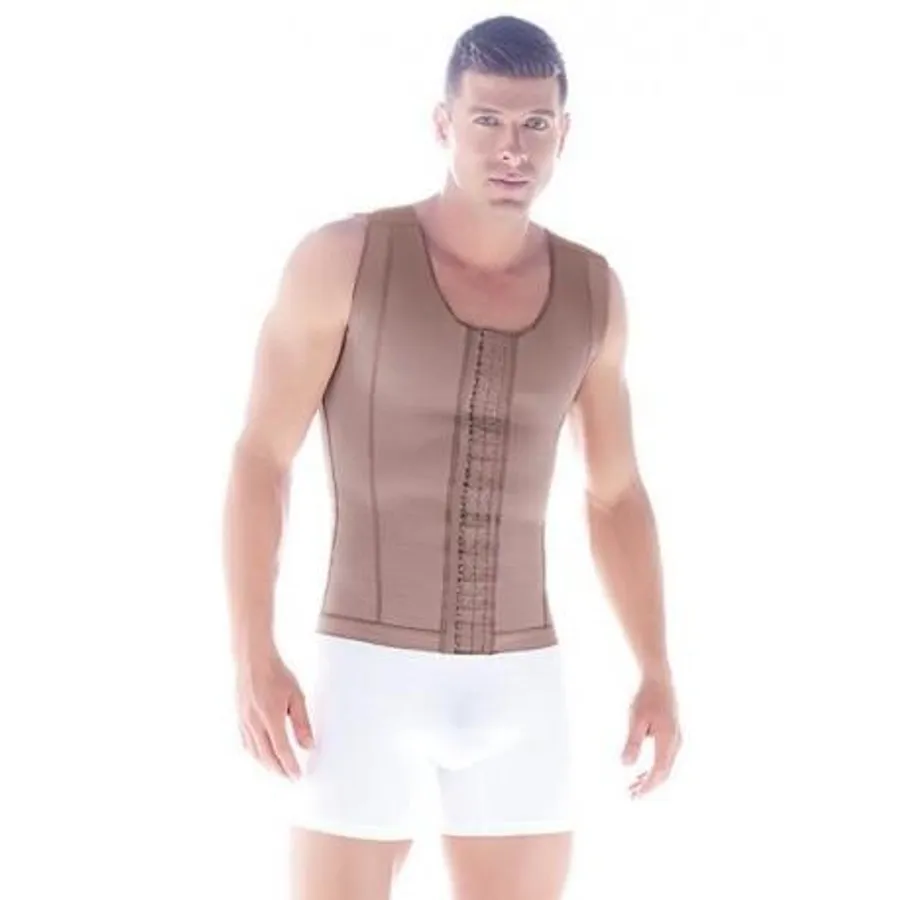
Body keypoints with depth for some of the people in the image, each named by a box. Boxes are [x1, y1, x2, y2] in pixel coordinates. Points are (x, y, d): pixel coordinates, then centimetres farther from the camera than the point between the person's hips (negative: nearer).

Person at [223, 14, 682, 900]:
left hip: (516, 688, 4)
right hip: (368, 674, -4)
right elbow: (258, 461, -7)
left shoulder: (589, 289, 5)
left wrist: (658, 677, 7)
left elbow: (618, 496, 13)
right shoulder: (341, 256, -9)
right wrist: (252, 661, -14)